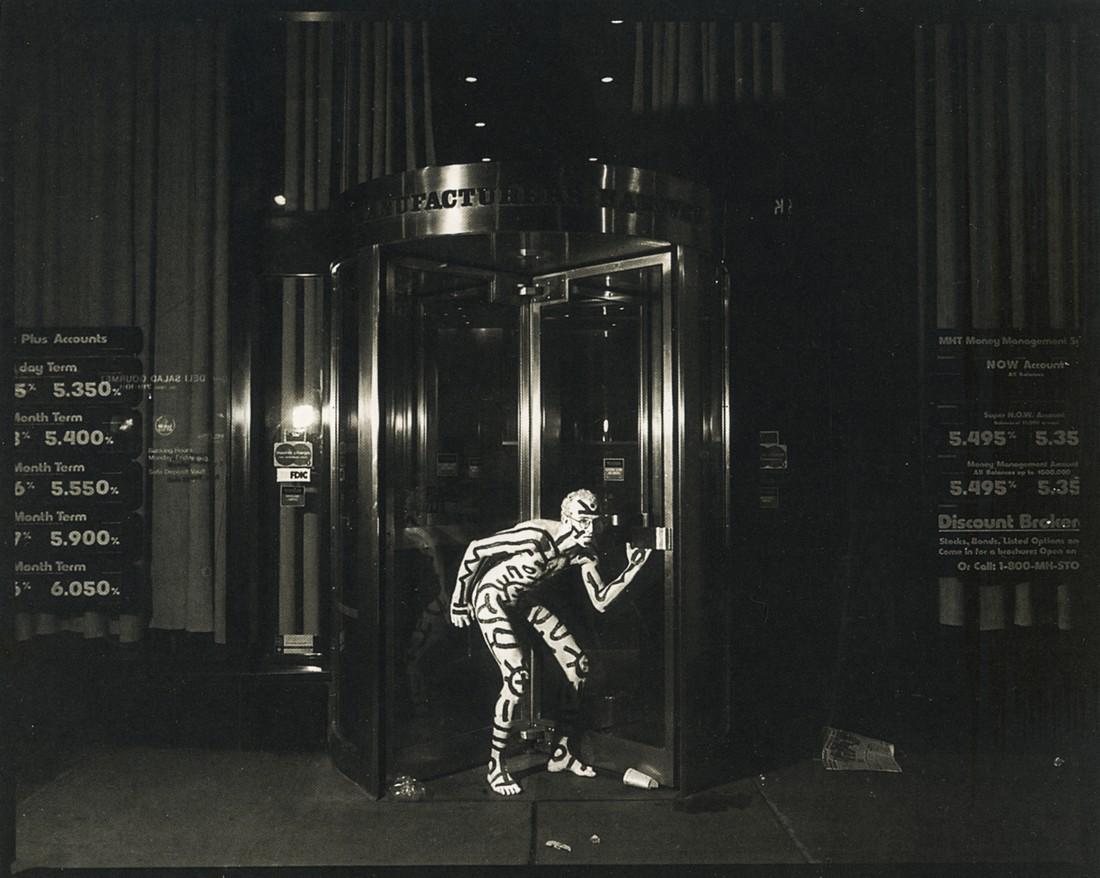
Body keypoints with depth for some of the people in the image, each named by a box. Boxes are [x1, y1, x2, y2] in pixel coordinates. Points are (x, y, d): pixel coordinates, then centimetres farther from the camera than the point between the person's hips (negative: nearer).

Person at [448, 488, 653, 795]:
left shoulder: (583, 551, -11)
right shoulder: (536, 536, -33)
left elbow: (600, 602, -7)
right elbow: (475, 549, -24)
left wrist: (633, 568, -18)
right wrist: (458, 600, -15)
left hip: (526, 598, 8)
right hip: (491, 598, -8)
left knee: (578, 664, 2)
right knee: (517, 677, -20)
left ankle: (561, 753, 16)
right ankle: (495, 767, -2)